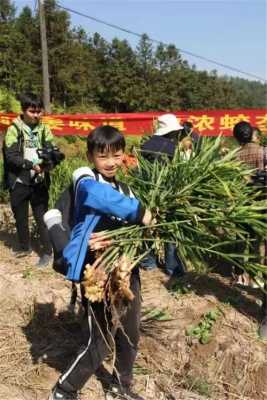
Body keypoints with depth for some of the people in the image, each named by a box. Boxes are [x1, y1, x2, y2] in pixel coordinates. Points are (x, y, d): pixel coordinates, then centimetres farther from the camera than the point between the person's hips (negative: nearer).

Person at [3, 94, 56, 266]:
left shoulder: (43, 129, 3)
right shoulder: (14, 129, -4)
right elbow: (11, 156, -13)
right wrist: (31, 165, -25)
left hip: (39, 181, 0)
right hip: (19, 181, 0)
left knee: (42, 216, 2)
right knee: (20, 216, 13)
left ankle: (47, 251, 12)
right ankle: (25, 246, 33)